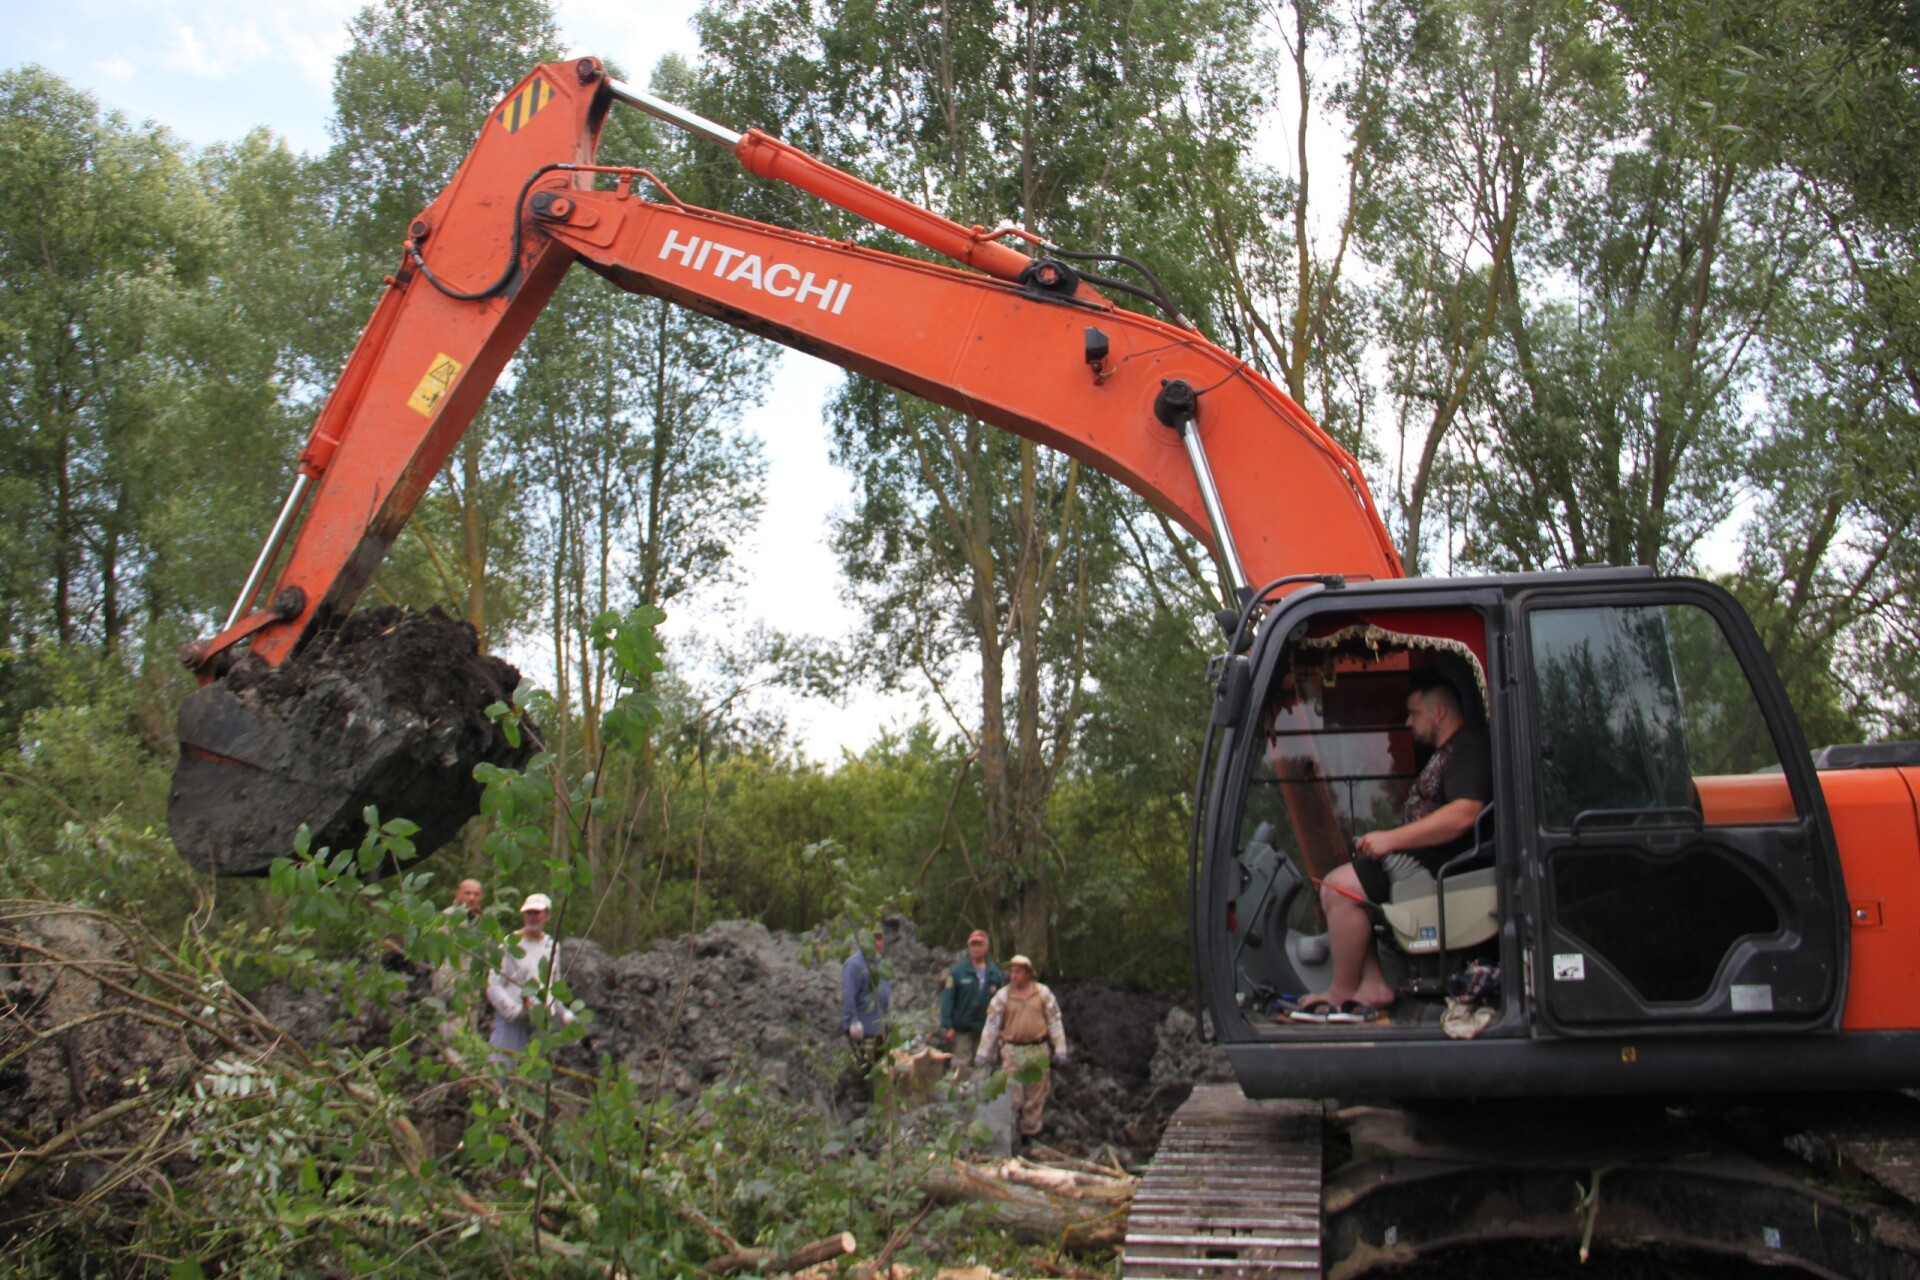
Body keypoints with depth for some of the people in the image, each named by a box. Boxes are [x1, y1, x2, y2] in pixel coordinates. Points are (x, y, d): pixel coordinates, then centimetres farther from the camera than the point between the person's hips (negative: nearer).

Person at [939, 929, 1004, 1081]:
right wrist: (947, 1026, -12)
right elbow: (947, 999, -7)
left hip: (986, 1030, 3)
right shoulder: (958, 971, -5)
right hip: (962, 1029, -3)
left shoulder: (996, 973, 4)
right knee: (961, 1068, -5)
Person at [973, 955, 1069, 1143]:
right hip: (1013, 1051, -1)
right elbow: (991, 1025, 0)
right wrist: (983, 1053, -2)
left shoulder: (1043, 993, 2)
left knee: (1036, 1095, 9)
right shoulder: (1003, 996, -1)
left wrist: (1060, 1049, 1)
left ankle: (1031, 1132, 21)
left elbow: (1055, 1021, 5)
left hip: (1039, 1050, 1)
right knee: (1011, 1095, -2)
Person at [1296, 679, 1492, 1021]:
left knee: (1339, 888, -20)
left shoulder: (1469, 749, -14)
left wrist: (1391, 839, -26)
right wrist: (1386, 840, 12)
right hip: (1419, 857, 12)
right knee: (1337, 887, 7)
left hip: (1435, 865, -12)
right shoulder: (1447, 751, 22)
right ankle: (1373, 986, -1)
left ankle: (1343, 992, -8)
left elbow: (1463, 814, -29)